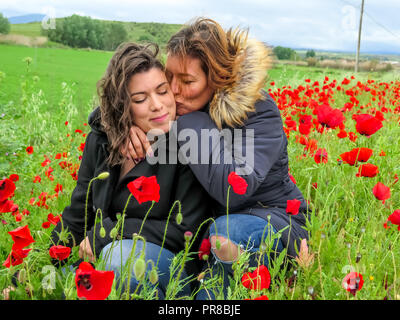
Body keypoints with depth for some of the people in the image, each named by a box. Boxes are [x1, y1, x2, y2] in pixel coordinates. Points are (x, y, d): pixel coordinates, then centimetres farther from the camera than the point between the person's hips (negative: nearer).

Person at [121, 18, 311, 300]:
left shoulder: (260, 113, -21)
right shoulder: (184, 107, -6)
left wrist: (192, 125, -30)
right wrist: (131, 128, -18)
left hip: (272, 221, -5)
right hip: (208, 218, 5)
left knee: (226, 230, -39)